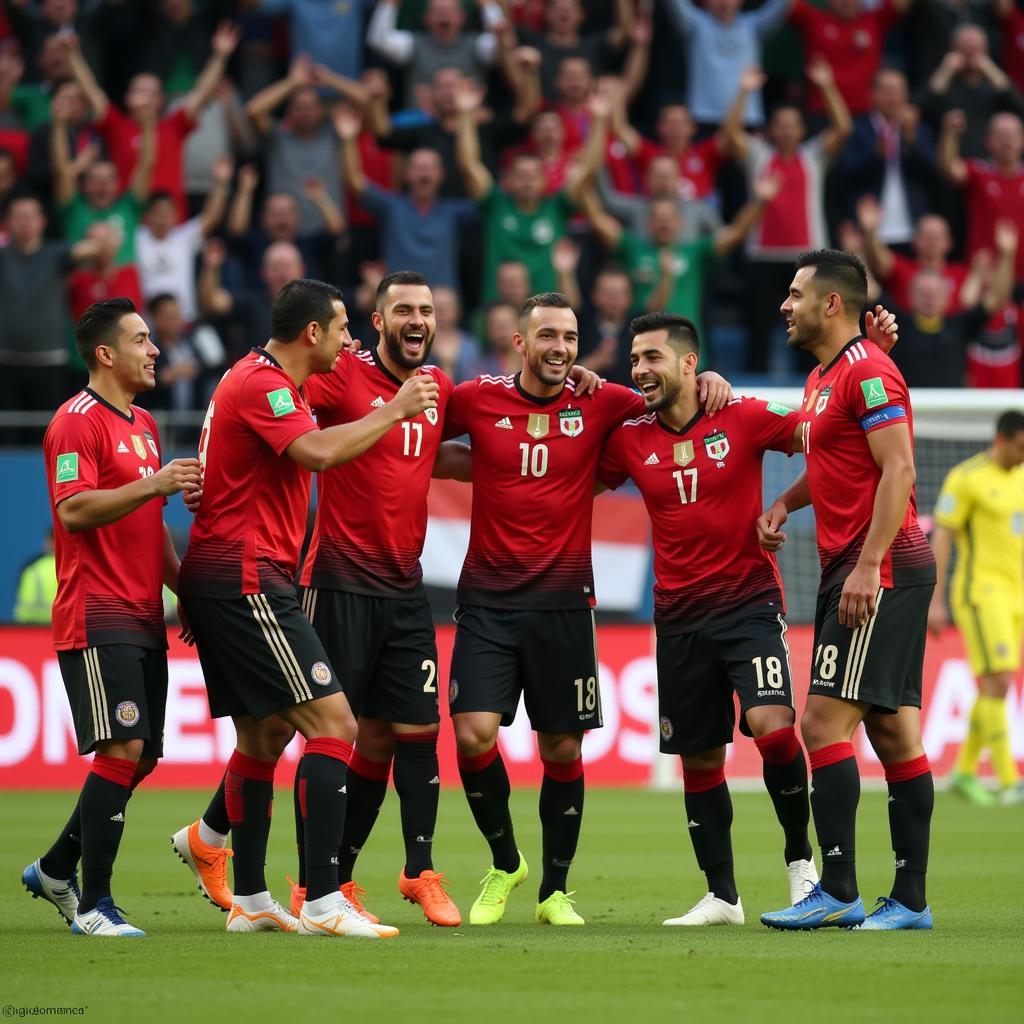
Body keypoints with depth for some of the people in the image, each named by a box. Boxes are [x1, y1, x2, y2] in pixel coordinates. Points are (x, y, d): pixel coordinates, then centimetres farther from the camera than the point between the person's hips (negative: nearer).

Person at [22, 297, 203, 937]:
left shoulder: (144, 424, 20)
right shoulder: (78, 421, -9)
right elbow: (74, 510, -20)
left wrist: (187, 588, 20)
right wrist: (153, 484, -27)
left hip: (144, 619, 9)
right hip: (98, 618, -9)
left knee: (141, 755, 9)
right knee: (123, 749, -15)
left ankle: (56, 870, 25)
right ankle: (93, 905, -9)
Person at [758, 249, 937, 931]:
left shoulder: (867, 371, -12)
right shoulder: (823, 378, 19)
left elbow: (898, 471, -19)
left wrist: (868, 566, -24)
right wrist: (786, 502, 14)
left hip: (880, 572, -10)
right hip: (855, 570, 10)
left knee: (824, 722, -13)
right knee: (893, 732, 7)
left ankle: (838, 893, -14)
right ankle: (910, 900, 8)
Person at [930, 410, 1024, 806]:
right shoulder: (967, 477, -10)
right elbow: (940, 538, -10)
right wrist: (935, 601, -14)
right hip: (980, 591, -7)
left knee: (992, 689, 9)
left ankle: (964, 772, 22)